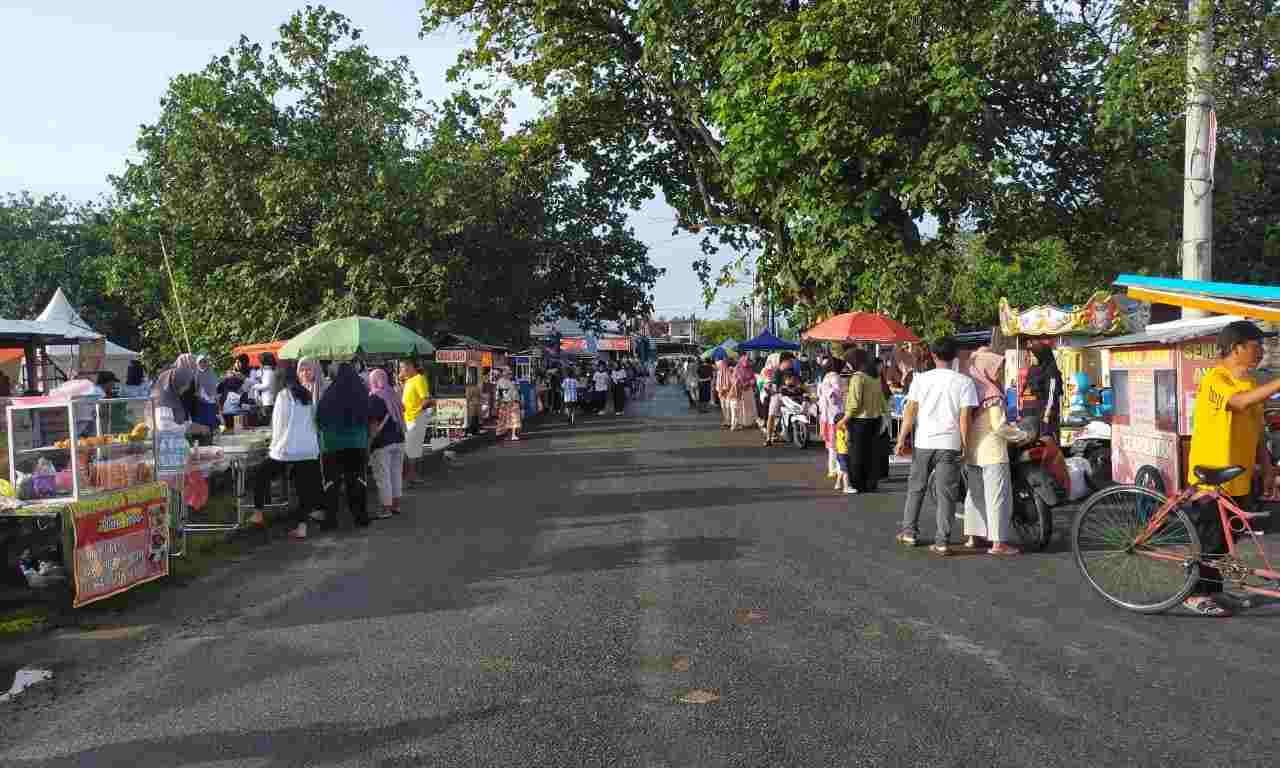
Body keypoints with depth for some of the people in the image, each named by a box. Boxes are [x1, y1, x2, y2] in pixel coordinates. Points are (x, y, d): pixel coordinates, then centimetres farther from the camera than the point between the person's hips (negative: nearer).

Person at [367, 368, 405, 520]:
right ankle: (396, 505, 20)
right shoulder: (393, 396, 11)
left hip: (382, 442, -7)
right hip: (398, 440, 7)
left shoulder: (373, 398, -10)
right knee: (396, 473, 13)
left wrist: (370, 441, -9)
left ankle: (386, 509, 1)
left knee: (383, 477, -1)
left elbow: (373, 423, -14)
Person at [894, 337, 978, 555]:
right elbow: (965, 417, -7)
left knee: (916, 488, 16)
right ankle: (942, 541, 0)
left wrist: (902, 439, 3)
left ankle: (909, 531, 23)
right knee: (946, 492, 2)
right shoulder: (964, 381, -2)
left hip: (923, 443, 1)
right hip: (949, 444, -1)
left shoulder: (921, 378, 1)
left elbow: (910, 411, -2)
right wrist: (965, 445, 0)